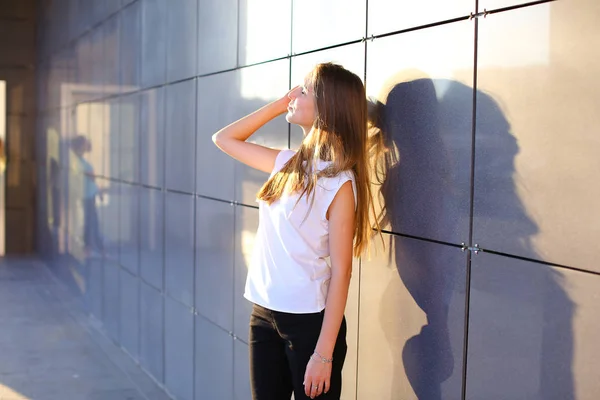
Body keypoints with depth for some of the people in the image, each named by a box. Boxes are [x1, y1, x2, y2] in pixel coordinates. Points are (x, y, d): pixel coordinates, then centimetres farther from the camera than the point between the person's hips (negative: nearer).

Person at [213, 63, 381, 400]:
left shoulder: (339, 182, -14)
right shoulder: (287, 163, 5)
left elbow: (340, 271, -16)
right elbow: (224, 139, 17)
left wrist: (324, 354, -18)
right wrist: (279, 104, 5)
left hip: (309, 320, -6)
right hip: (263, 312, 7)